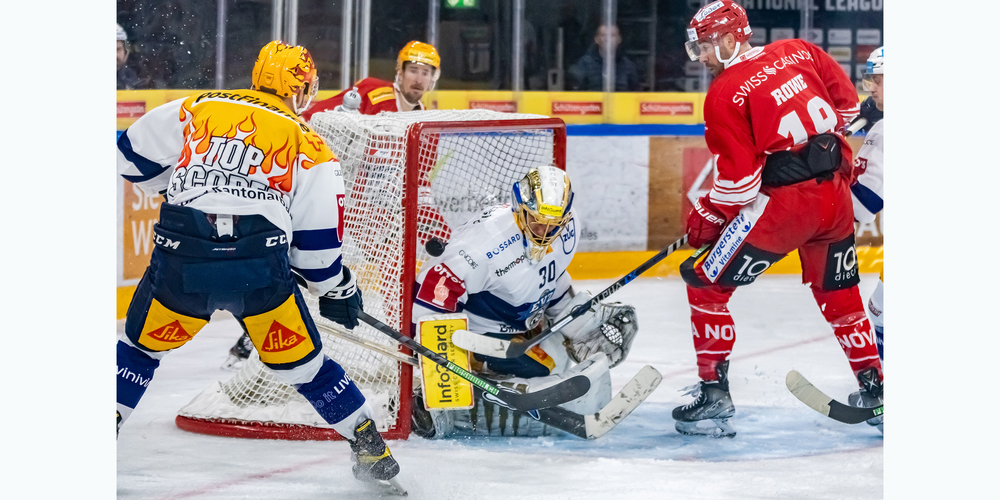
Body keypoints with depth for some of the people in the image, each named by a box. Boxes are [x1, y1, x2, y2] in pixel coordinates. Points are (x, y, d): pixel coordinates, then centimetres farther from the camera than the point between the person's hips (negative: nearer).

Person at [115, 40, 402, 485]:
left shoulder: (197, 109, 14)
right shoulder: (309, 148, 11)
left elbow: (133, 158, 19)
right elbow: (317, 240, 10)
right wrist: (336, 290, 26)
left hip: (181, 263, 0)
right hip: (261, 271, 0)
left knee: (141, 346, 23)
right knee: (302, 363, 15)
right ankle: (371, 451, 20)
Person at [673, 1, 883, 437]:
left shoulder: (725, 94, -9)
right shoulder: (799, 53, 9)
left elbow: (737, 181, -11)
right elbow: (848, 105, 18)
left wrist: (705, 219, 4)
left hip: (784, 202, -7)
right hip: (836, 193, 7)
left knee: (707, 285, 3)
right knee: (839, 295, 24)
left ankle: (714, 394, 1)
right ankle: (875, 391, 26)